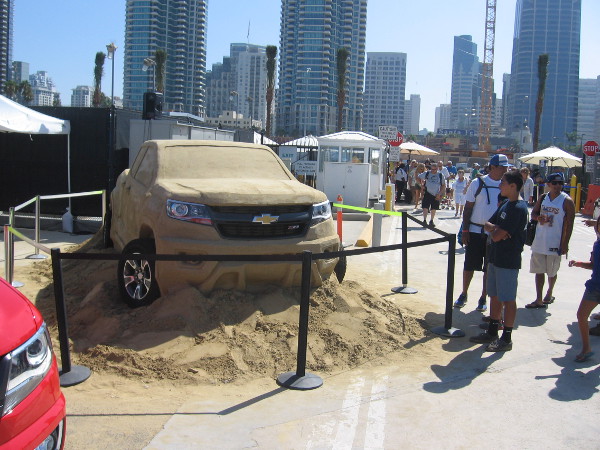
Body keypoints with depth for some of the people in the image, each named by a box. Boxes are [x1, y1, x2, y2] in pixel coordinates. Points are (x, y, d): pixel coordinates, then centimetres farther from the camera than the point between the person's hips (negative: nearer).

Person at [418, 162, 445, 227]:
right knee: (425, 207, -10)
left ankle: (431, 221, 24)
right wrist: (422, 185, 0)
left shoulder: (440, 175, 1)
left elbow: (443, 185, 6)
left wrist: (440, 194, -3)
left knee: (434, 209, 9)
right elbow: (419, 178, 12)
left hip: (436, 195, 1)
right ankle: (424, 220, -4)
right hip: (427, 193, -1)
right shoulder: (426, 173, -1)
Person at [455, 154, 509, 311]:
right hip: (475, 232, -2)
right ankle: (463, 295, 23)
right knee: (469, 266, 6)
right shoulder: (478, 183, -3)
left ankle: (483, 298, 21)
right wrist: (465, 230, -6)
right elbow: (468, 208, -1)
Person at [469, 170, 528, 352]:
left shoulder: (518, 208, -20)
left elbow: (497, 236, -23)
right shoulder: (505, 204, 11)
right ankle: (492, 332, 28)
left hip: (508, 261, -9)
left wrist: (493, 229, -1)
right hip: (495, 258, 9)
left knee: (508, 299, 0)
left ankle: (506, 338, 10)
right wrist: (496, 228, -11)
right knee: (495, 296, 16)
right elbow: (487, 224, 10)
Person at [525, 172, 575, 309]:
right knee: (539, 271, 5)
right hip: (539, 240, 4)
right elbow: (533, 214, 15)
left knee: (552, 272, 11)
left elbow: (569, 224, -9)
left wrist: (565, 244, -14)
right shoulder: (543, 198, 6)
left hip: (555, 243, -4)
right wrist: (539, 218, -10)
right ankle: (539, 300, 11)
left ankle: (549, 293, 34)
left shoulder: (567, 201, -8)